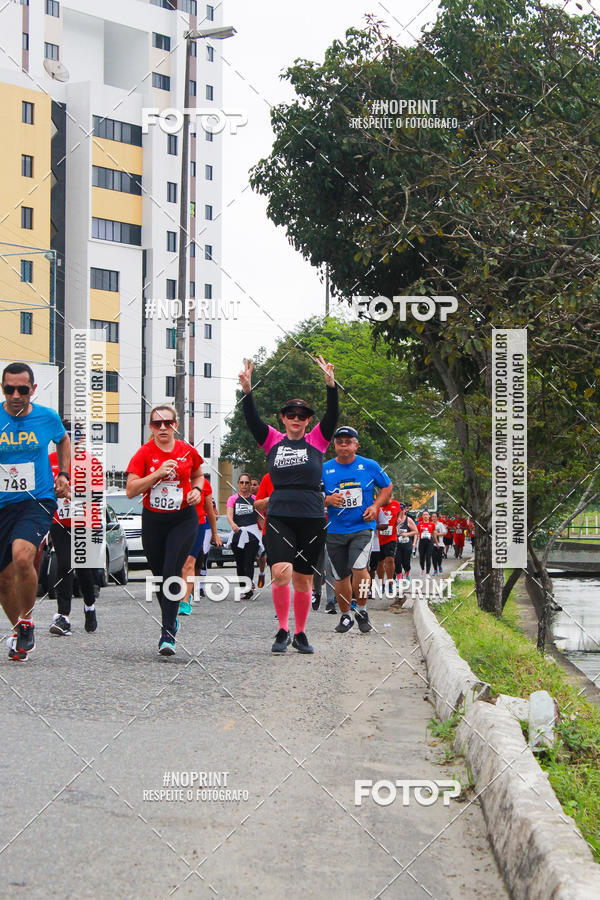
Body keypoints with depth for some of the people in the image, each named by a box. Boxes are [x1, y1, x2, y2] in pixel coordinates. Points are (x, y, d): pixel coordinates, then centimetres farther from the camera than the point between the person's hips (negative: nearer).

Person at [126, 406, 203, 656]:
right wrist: (157, 474, -20)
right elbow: (131, 490, -11)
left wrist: (196, 490, 0)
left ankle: (167, 633, -17)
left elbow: (198, 475, 21)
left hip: (183, 519, -1)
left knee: (172, 572, -16)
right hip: (153, 520, 1)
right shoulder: (144, 453, -5)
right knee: (159, 575, 10)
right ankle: (171, 618, 35)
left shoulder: (187, 451, 0)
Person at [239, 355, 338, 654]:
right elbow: (252, 419, -4)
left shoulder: (316, 441, 7)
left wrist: (330, 385, -21)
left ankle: (300, 633, 21)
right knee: (281, 573, -18)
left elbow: (332, 415, -6)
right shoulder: (273, 441, 9)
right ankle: (282, 630, -2)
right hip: (279, 516, 0)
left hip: (312, 518, 1)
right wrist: (247, 390, -20)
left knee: (303, 579, 6)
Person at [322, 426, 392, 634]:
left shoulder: (370, 466, 0)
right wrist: (328, 500, -14)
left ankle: (362, 612, 0)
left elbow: (387, 487, 13)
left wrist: (375, 507, -2)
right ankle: (345, 616, 26)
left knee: (359, 569, -21)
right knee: (341, 577, 8)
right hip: (335, 531, 2)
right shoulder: (325, 469, 2)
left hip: (362, 527, -2)